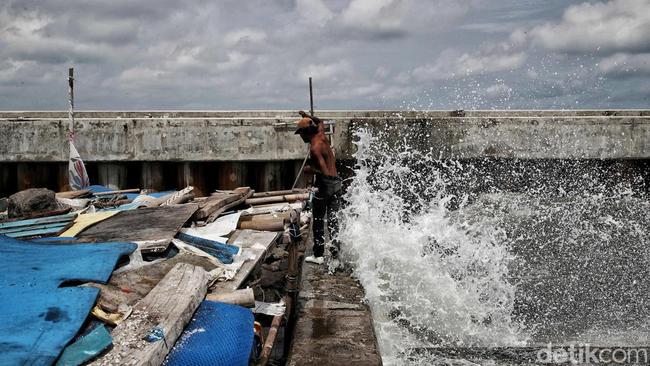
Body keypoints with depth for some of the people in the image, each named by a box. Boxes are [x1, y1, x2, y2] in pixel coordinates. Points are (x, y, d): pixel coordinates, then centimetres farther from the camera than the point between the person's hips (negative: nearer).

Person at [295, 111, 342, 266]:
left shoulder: (315, 148, -17)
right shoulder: (321, 136, 7)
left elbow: (324, 171, -24)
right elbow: (320, 122, 31)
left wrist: (310, 170, -10)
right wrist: (307, 116, 32)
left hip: (325, 184, -8)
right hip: (336, 183, 8)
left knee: (318, 221, 4)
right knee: (333, 221, 8)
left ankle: (318, 255, 10)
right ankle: (335, 256, 8)